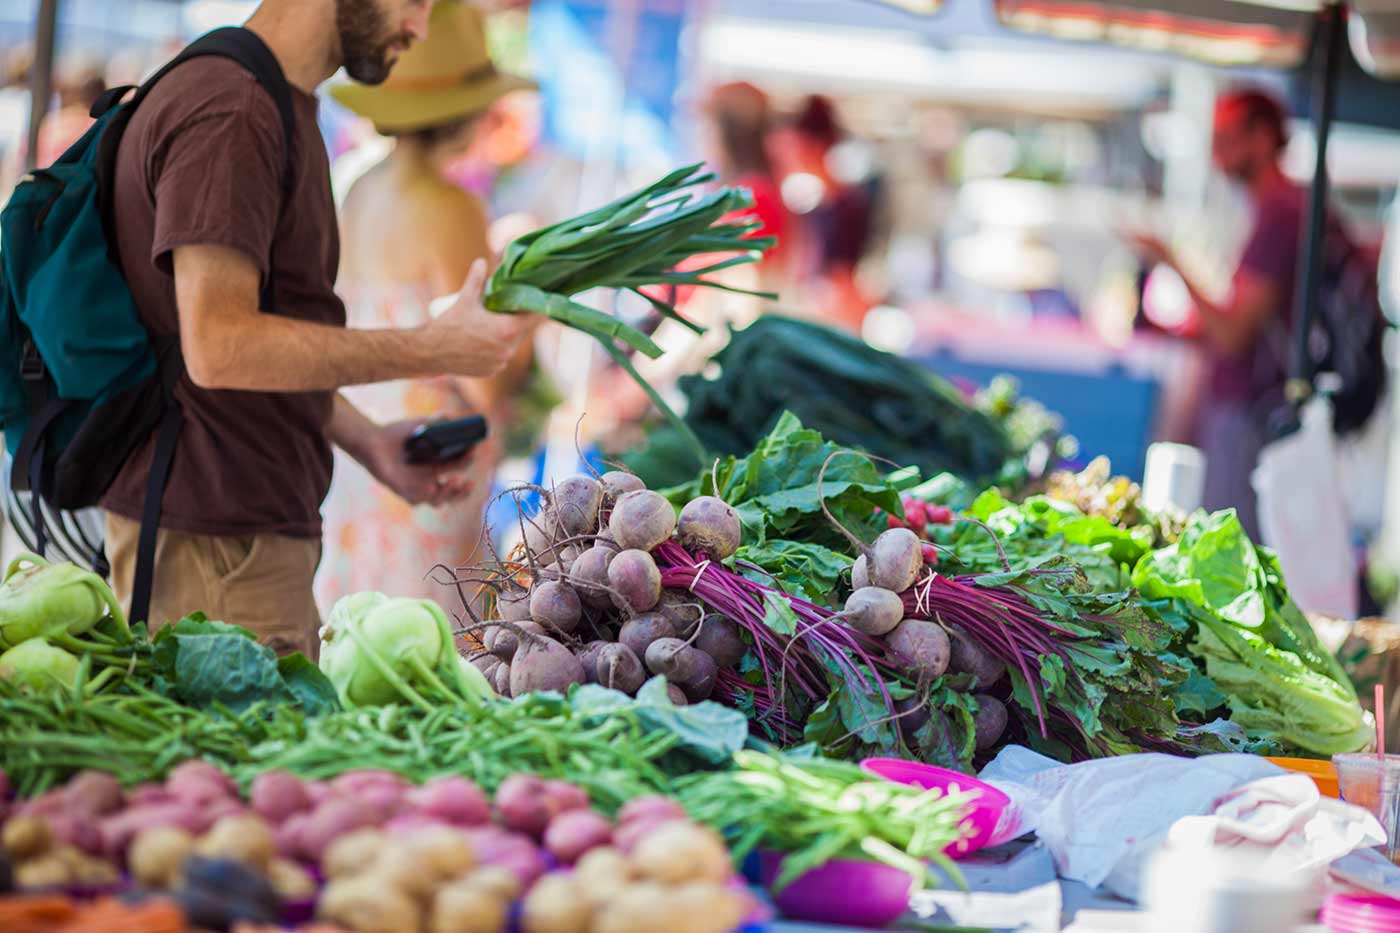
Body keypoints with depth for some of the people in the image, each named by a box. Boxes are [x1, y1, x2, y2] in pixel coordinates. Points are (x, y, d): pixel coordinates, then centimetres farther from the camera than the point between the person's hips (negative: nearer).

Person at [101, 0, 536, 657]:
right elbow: (218, 348, -23)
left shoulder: (282, 109, 18)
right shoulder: (229, 111, -15)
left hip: (255, 523, 10)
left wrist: (365, 441, 10)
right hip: (213, 537, -10)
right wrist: (432, 349, -19)